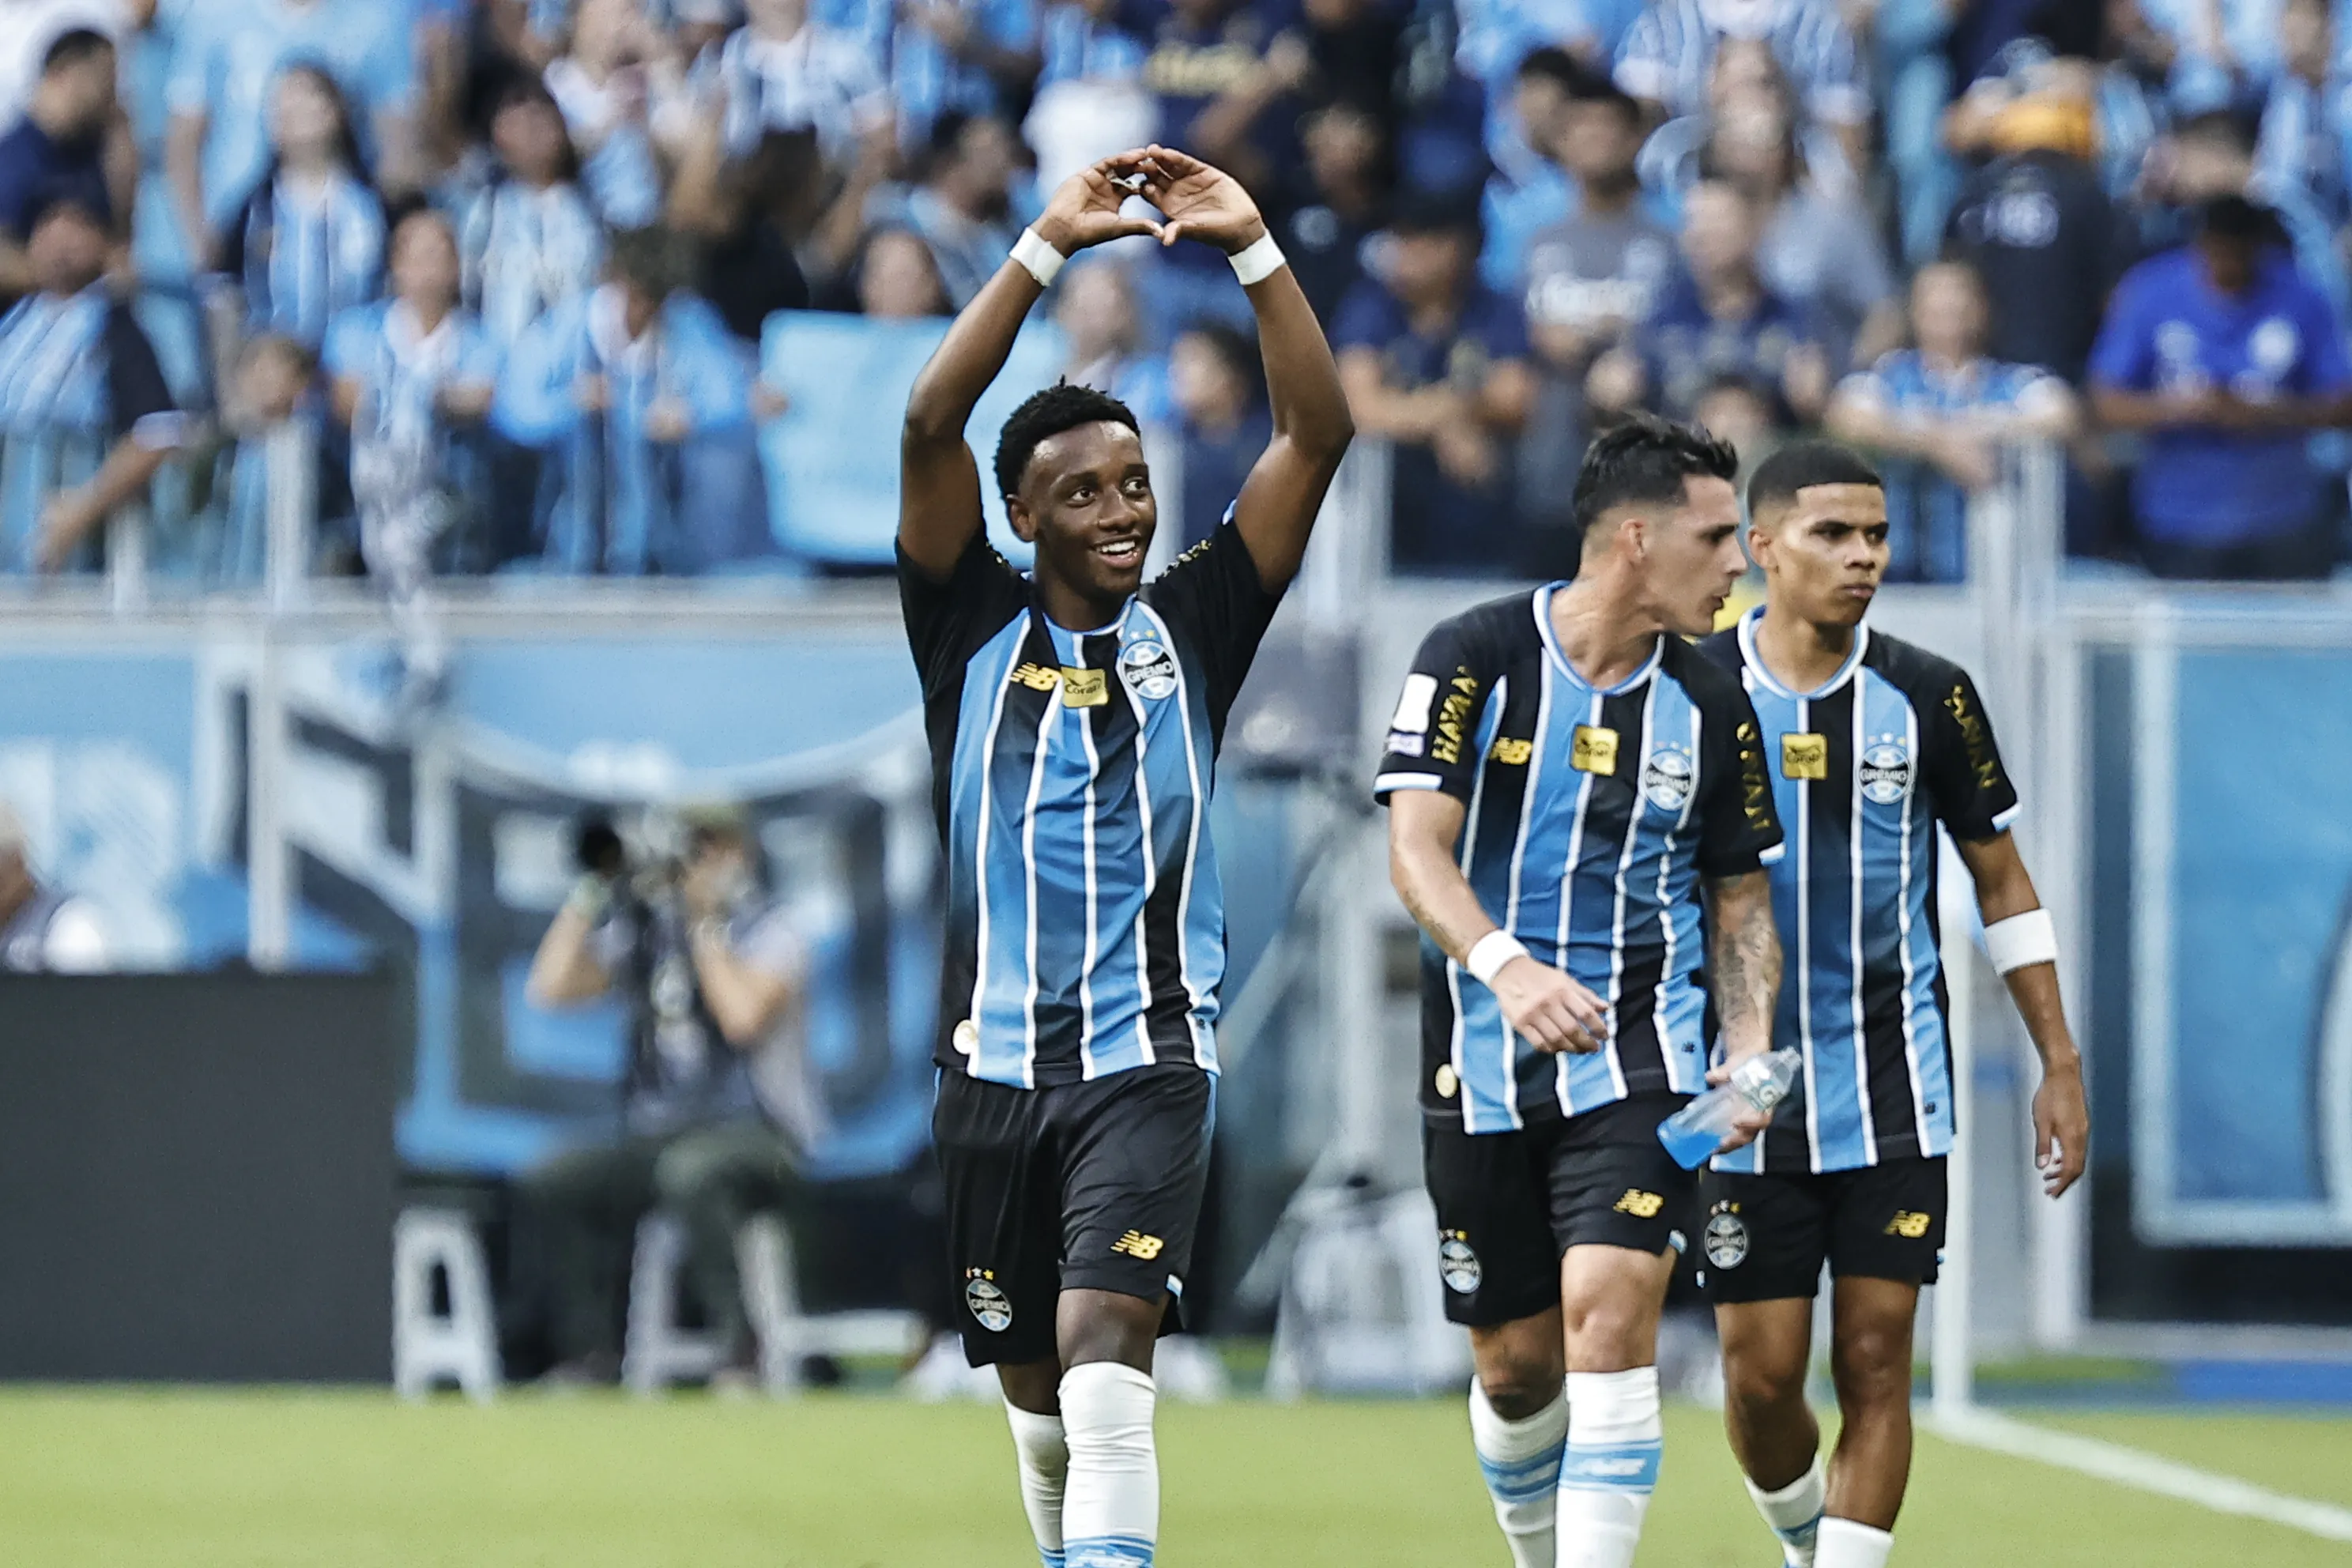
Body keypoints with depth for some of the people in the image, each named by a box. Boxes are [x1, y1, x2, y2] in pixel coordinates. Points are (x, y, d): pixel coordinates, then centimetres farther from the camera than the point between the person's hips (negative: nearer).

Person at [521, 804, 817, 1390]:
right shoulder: (643, 930, 12)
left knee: (690, 1171, -40)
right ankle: (587, 1356, -11)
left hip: (757, 1135, -6)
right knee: (551, 1183, -18)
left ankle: (741, 1351, -29)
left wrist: (703, 923, -16)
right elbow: (551, 988, 4)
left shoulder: (766, 934, -3)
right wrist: (591, 893, -1)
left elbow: (744, 1017, -22)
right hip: (658, 1134, 6)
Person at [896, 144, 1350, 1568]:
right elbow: (932, 426, -8)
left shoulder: (1192, 625, 5)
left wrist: (1255, 249, -9)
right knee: (1033, 1381, 11)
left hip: (1151, 1056, -2)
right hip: (998, 1060, 2)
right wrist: (1049, 248, -13)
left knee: (1106, 1337, -20)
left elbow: (1318, 435, -1)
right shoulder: (976, 629, 4)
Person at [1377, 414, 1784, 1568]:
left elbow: (1740, 898, 13)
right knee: (1515, 1364, 7)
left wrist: (1750, 1051, -4)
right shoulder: (1474, 658, -6)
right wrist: (1507, 967, -33)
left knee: (1609, 1316, -19)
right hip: (1481, 1068, 0)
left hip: (1639, 1054, 1)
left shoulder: (1711, 710, 3)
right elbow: (1417, 845, -14)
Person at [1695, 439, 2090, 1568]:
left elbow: (2003, 882, 10)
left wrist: (2060, 1065, 6)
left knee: (1875, 1365, -5)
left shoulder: (1927, 699, 0)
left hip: (1895, 1094, 0)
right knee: (1761, 1374, 0)